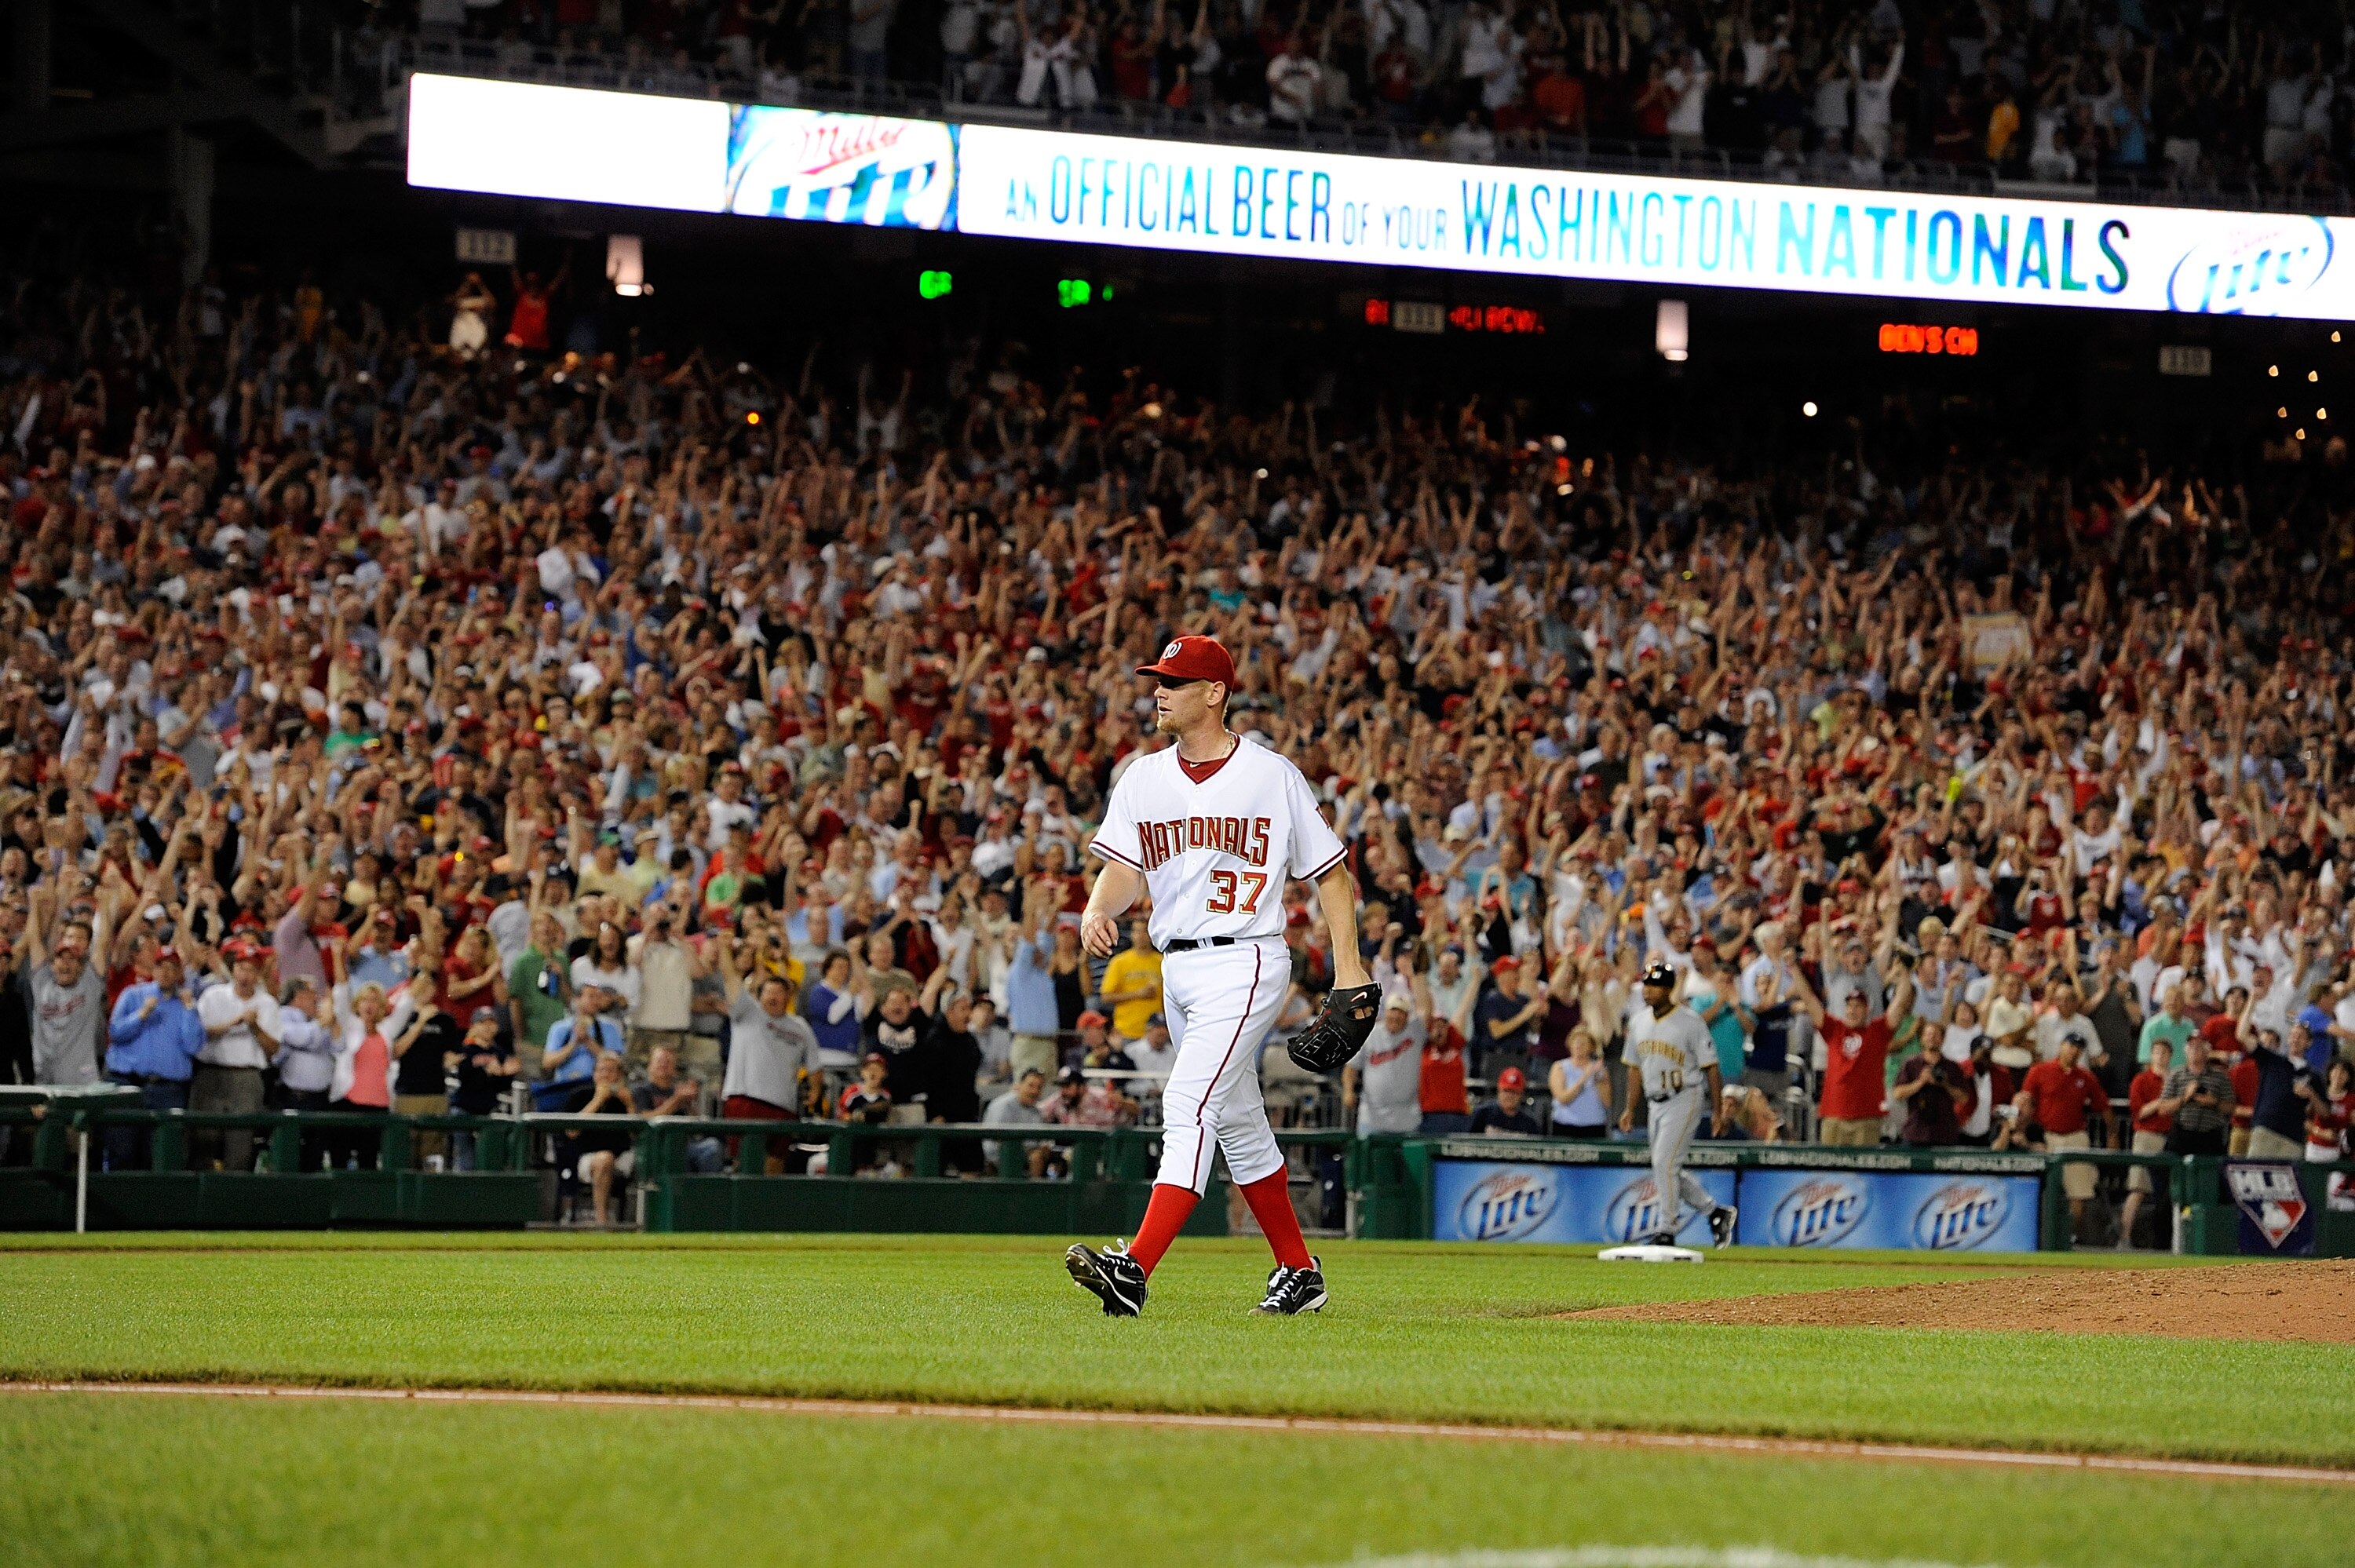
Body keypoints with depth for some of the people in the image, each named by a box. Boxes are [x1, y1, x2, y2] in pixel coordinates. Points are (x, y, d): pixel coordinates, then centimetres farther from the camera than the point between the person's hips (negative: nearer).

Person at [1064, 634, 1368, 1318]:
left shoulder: (1272, 776, -3)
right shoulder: (1143, 780, 10)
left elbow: (1330, 872, 1)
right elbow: (1124, 869, 2)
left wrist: (1348, 966, -6)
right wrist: (1099, 910, -21)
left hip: (1243, 962, -7)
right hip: (1177, 970, 7)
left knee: (1189, 1107, -19)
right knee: (1237, 1121, 14)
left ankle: (1135, 1269, -30)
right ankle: (1298, 1273, 26)